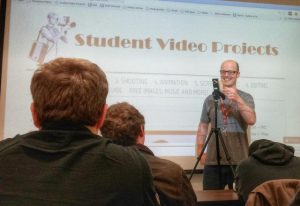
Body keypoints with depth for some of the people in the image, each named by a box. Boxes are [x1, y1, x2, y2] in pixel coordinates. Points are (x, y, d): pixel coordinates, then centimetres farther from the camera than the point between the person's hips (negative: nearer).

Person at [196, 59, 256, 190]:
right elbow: (202, 127, 12)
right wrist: (199, 152, 3)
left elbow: (251, 120, -12)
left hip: (239, 161, -1)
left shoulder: (246, 98, 5)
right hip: (213, 161, 1)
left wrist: (237, 99, -23)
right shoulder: (210, 99, 8)